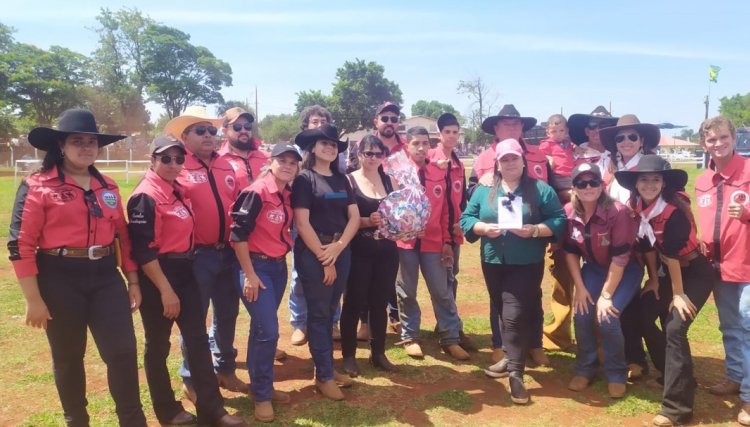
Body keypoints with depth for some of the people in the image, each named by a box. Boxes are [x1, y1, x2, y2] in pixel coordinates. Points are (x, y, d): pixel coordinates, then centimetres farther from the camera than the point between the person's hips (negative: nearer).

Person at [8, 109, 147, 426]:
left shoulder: (107, 186, 8)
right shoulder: (37, 186, -7)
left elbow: (123, 236, 13)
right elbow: (20, 245, -10)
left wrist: (133, 281, 11)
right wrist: (33, 299, -12)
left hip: (105, 277, 4)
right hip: (60, 280, -3)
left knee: (124, 351, 0)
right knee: (68, 358, 13)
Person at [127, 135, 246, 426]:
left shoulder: (179, 189, 10)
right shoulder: (145, 196, -16)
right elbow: (143, 250, -19)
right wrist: (165, 290, -19)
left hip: (185, 272, 9)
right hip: (157, 277, -8)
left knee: (198, 339, 9)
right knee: (158, 346, 8)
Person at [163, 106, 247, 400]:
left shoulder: (226, 166, 11)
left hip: (229, 253, 6)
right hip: (197, 255, -6)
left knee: (227, 314, 17)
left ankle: (225, 369, 35)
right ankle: (192, 379, 25)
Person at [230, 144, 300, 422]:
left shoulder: (289, 195, 5)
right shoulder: (256, 192, -17)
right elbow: (238, 234, -18)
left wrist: (282, 259, 16)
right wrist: (249, 275, -17)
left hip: (279, 266, 7)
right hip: (256, 266, -7)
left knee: (261, 328, 17)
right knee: (268, 331, -8)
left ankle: (261, 385, 29)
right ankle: (262, 395, 9)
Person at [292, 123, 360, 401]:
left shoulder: (341, 179, 12)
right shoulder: (304, 179, -5)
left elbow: (354, 217, 5)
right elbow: (301, 222, -12)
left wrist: (338, 247, -9)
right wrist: (324, 258, -13)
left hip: (341, 250, 5)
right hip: (313, 252, -5)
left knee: (330, 311, 13)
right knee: (318, 313, 1)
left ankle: (328, 368, 24)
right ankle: (324, 375, 10)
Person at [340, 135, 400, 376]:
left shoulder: (391, 181, 9)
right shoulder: (348, 180, -4)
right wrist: (367, 221, -24)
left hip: (387, 251, 4)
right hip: (358, 252, -4)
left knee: (380, 303, 12)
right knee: (354, 303, 4)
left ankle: (378, 353, 26)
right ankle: (348, 355, 18)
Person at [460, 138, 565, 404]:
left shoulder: (540, 189, 0)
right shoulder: (483, 190, 7)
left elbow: (559, 221, -6)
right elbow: (466, 219, 4)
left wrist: (534, 230, -21)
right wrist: (484, 228, -15)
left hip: (527, 264, -4)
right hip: (493, 262, 4)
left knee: (515, 316, -10)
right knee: (503, 314, 16)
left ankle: (515, 374, -4)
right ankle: (512, 358, 36)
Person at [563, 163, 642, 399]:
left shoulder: (618, 212, -28)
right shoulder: (569, 213, -14)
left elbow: (620, 258, -25)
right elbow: (570, 251, -3)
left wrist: (606, 295, -22)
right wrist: (580, 287, -8)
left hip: (626, 270, -4)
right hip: (594, 267, 4)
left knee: (607, 317, -19)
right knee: (581, 314, -11)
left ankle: (617, 375, 7)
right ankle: (585, 369, 13)